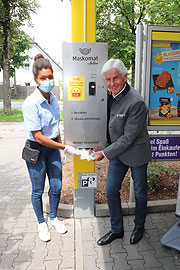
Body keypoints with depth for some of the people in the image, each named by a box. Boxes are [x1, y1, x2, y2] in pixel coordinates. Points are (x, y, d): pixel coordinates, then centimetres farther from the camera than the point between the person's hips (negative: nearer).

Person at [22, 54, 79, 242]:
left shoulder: (53, 99, 0)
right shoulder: (30, 104, -22)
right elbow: (38, 137, -23)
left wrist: (60, 145, 12)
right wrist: (65, 148, -22)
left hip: (53, 148, 6)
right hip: (36, 150, -6)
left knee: (57, 186, 14)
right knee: (38, 190, 11)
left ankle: (53, 218, 39)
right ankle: (41, 224, 35)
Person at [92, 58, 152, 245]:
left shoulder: (136, 103, -26)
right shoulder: (111, 95, -1)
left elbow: (128, 138, -24)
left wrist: (105, 153, -19)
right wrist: (108, 150, 9)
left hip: (136, 153, -6)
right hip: (117, 152, 7)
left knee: (139, 192, 14)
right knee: (111, 191, 10)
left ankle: (139, 226, 40)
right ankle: (116, 230, 31)